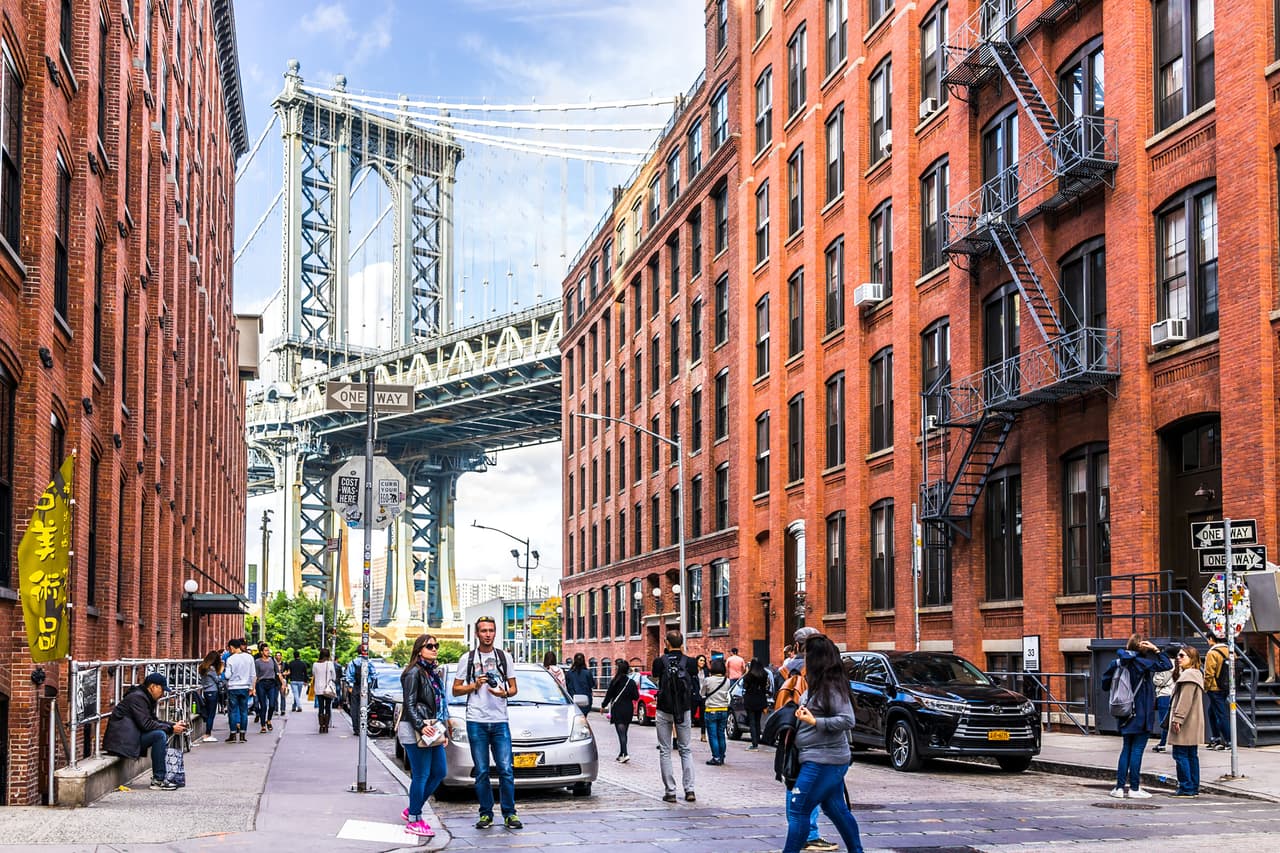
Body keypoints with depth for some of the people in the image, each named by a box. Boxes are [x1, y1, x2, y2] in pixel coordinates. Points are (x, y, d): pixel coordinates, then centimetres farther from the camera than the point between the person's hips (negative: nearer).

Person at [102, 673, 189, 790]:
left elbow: (154, 720, 19)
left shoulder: (145, 698, 17)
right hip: (122, 740, -11)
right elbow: (146, 724, -22)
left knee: (163, 736, 10)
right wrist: (171, 729, -17)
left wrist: (174, 725, 4)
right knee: (159, 735, -22)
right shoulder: (137, 697, -14)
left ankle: (159, 776, 7)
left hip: (131, 736, 11)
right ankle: (158, 780, -20)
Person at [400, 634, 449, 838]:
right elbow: (410, 705, -15)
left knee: (439, 773, 9)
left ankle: (412, 810, 22)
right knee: (421, 775, -5)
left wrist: (444, 731, 19)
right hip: (415, 732, -9)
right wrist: (421, 727, -25)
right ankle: (414, 821, 4)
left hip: (433, 730, 9)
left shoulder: (436, 672, 18)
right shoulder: (414, 673, -9)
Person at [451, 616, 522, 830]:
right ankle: (486, 814, 9)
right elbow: (456, 690, 9)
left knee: (506, 769, -7)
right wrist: (474, 686, -8)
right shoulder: (467, 659, 8)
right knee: (481, 771, 1)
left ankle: (510, 814, 0)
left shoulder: (504, 657, 12)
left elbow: (513, 688, 14)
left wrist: (504, 693, -8)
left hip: (500, 721, 1)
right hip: (476, 722, -1)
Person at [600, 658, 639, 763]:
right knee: (623, 733, 15)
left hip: (617, 710, -4)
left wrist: (603, 705, 11)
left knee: (621, 732, -8)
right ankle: (621, 754, 21)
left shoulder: (615, 682, -9)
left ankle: (625, 754, -21)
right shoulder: (631, 682, 2)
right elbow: (636, 697, 1)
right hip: (628, 711, 4)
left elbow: (608, 696, -3)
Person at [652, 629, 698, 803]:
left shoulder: (660, 661, -8)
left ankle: (670, 791, 1)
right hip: (684, 710, 2)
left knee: (665, 751, 5)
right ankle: (689, 790, 3)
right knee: (686, 749, 11)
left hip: (664, 710, -2)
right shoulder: (689, 662, -4)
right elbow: (694, 685, 4)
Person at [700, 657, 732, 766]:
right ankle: (722, 757, 19)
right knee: (721, 735, 14)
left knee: (713, 736, 1)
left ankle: (716, 758, -3)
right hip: (724, 710, 4)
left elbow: (701, 693, 0)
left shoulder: (708, 680, -14)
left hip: (711, 711, -4)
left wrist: (701, 681, 11)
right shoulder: (727, 681, -3)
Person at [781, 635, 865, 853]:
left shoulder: (831, 687, -17)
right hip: (831, 760, 10)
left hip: (822, 760, -10)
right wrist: (802, 714, 12)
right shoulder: (817, 686, 12)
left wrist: (815, 721, -26)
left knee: (798, 810, -8)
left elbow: (848, 720, -23)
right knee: (835, 808, 18)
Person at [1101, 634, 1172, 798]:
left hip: (1127, 714, 6)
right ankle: (1134, 788, 2)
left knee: (1126, 749, 12)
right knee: (1137, 750, -1)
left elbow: (1105, 683, 6)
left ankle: (1119, 787, 11)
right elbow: (1167, 665, -11)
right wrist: (1156, 650, -7)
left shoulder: (1119, 662, 2)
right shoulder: (1141, 663, -13)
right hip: (1142, 715, -6)